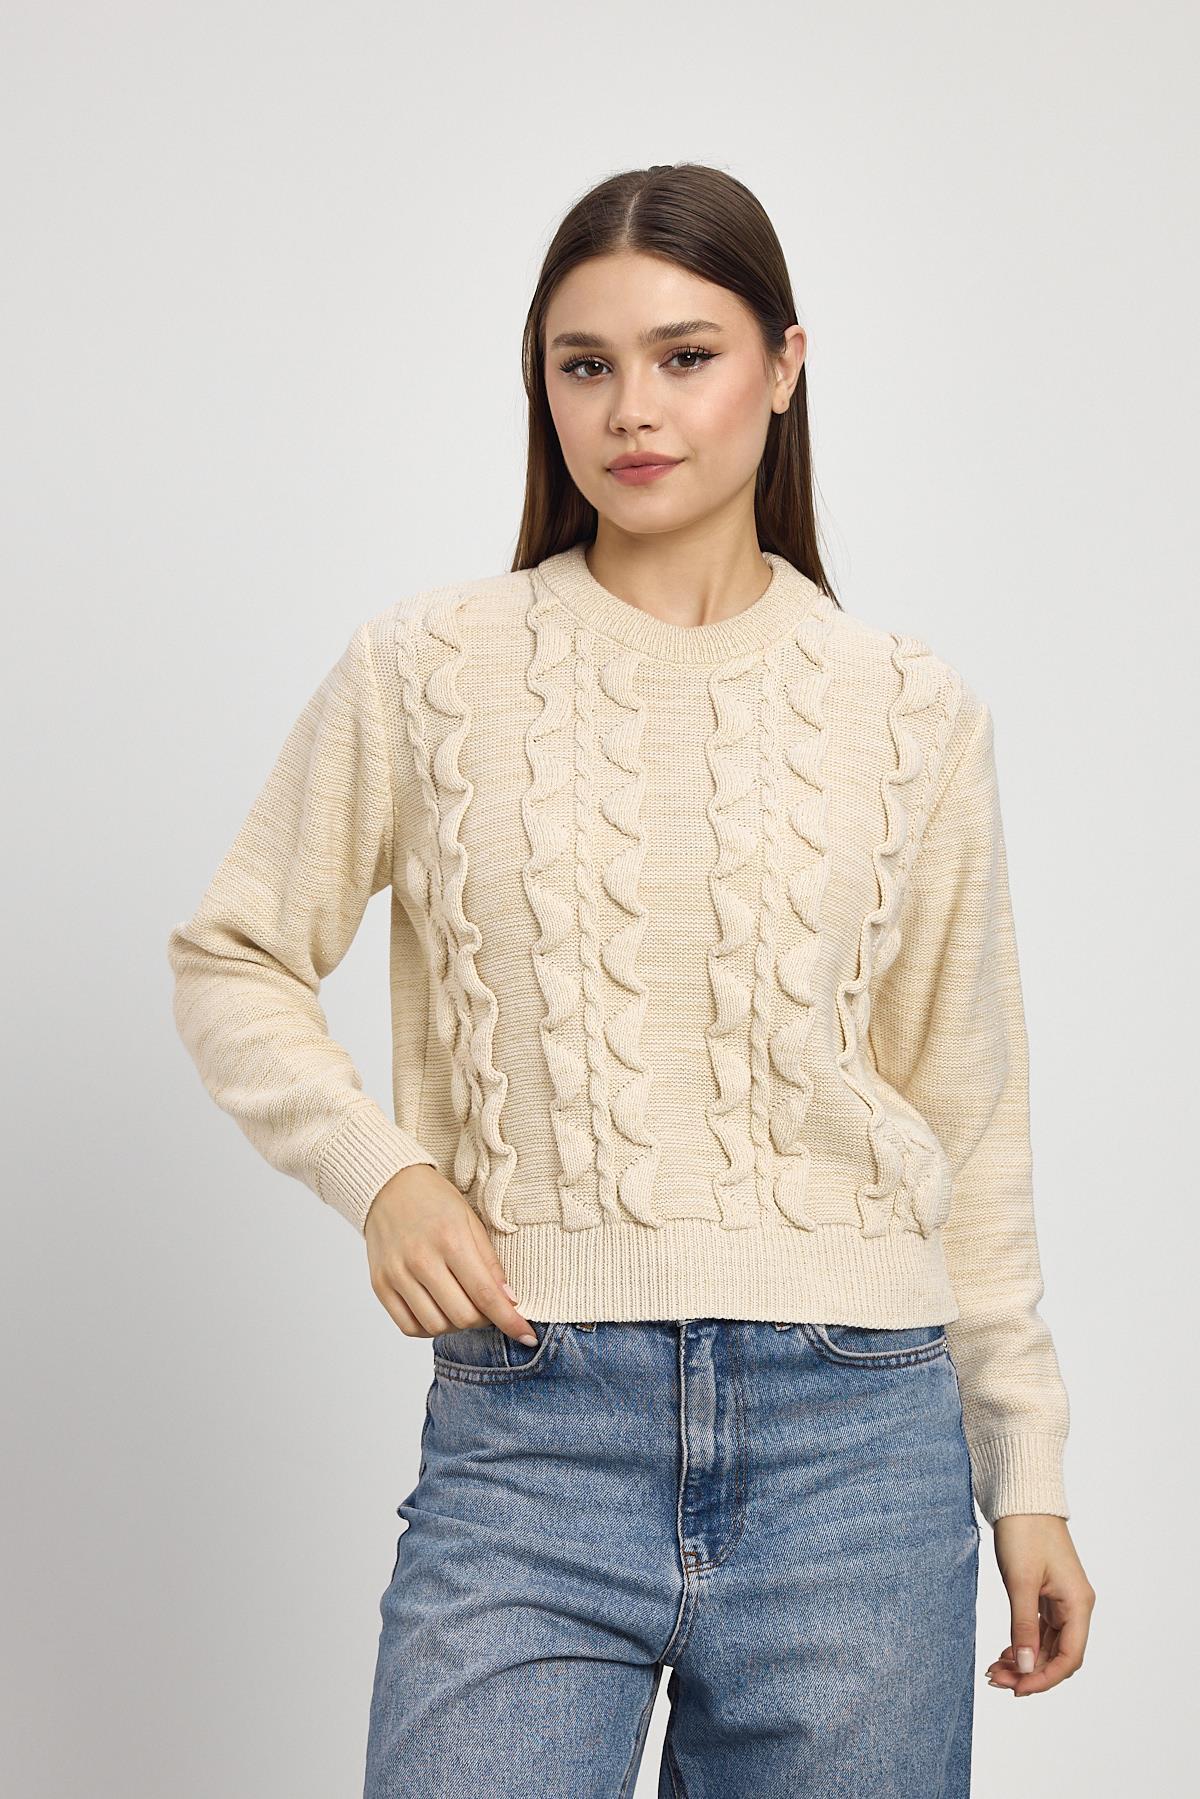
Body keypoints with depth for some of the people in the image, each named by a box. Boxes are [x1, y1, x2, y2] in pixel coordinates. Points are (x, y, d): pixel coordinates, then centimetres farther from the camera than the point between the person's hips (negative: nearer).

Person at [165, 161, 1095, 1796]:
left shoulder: (912, 713, 6)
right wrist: (377, 1173, -7)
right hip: (529, 1420, -1)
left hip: (853, 1431, 1)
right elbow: (235, 960, 10)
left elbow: (964, 1117, 10)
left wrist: (1026, 1468, 11)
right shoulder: (431, 668, 2)